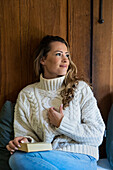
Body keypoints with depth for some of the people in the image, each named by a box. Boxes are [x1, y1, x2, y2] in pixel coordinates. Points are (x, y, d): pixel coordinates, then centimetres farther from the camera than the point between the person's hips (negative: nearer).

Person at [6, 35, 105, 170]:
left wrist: (62, 123, -7)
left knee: (21, 158, -28)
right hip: (47, 157, 3)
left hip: (80, 158, -3)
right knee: (16, 157, -31)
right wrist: (24, 140, -15)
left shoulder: (81, 89, 3)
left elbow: (97, 136, 1)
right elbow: (24, 132, 9)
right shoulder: (26, 94, 9)